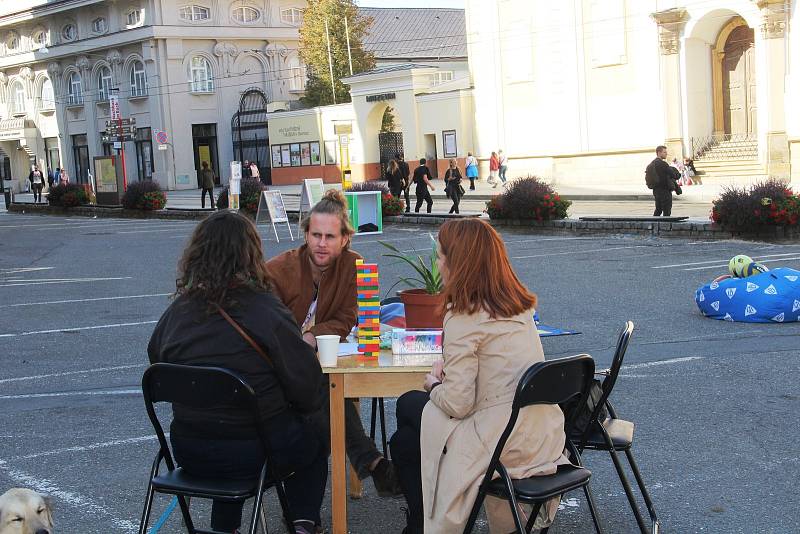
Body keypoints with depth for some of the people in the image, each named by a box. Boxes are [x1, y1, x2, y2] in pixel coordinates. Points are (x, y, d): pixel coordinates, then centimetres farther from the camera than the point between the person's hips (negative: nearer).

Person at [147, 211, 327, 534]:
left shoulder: (176, 312, -5)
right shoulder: (266, 311, -18)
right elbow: (308, 392, -15)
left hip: (189, 452, 4)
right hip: (256, 452, -4)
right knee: (315, 438, 26)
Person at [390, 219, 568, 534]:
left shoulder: (463, 319, -19)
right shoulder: (520, 306, 7)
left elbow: (457, 404, -19)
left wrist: (433, 385, 2)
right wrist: (449, 365, 9)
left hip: (505, 448, -8)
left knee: (402, 443, 14)